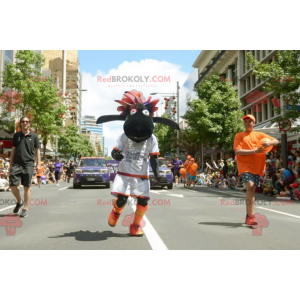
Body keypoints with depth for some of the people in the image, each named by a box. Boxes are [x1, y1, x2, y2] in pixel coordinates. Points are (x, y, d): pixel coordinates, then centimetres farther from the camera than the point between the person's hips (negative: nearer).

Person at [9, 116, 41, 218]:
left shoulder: (34, 136, 5)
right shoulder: (16, 135, 10)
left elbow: (37, 150, 6)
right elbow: (13, 149, 13)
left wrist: (38, 164, -1)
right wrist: (11, 163, 10)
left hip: (28, 164, -2)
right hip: (17, 163, 2)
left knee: (27, 187, 1)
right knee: (13, 185, -3)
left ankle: (25, 209, 10)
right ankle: (19, 202, 23)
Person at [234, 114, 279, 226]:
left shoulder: (259, 135, 13)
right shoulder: (239, 135, 3)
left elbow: (276, 141, 12)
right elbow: (237, 151, -9)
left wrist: (269, 143, -13)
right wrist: (254, 151, -17)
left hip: (257, 166, 4)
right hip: (245, 165, -4)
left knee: (252, 190, 8)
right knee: (250, 187, -21)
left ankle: (248, 216, 19)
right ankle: (251, 216, -20)